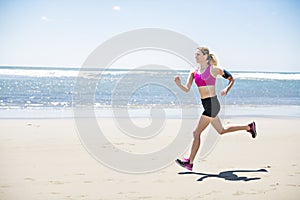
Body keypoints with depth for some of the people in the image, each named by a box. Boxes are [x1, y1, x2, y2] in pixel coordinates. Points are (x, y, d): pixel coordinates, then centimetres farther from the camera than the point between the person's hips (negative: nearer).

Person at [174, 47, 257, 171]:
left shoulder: (213, 69, -7)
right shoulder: (194, 72, 10)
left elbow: (231, 79, 4)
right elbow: (187, 89, 2)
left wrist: (226, 90, -13)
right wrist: (179, 84, -17)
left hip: (212, 103, -8)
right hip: (205, 104, 8)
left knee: (197, 133, -8)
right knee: (221, 131, 22)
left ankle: (189, 162, -2)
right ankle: (249, 127, 39)